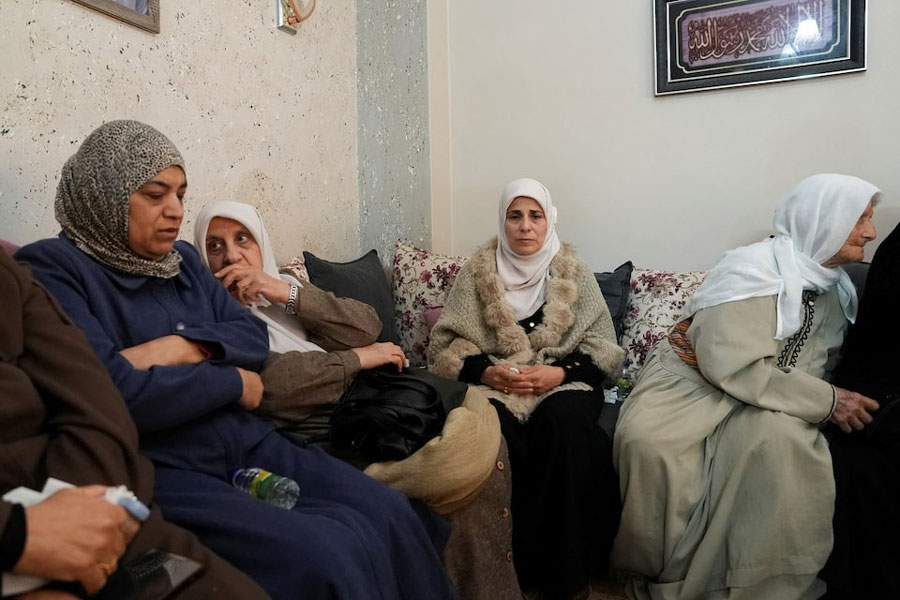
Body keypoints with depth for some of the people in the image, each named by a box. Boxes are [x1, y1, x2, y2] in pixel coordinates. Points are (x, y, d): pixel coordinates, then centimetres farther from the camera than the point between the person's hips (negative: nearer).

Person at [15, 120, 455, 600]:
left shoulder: (180, 258, 14)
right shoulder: (51, 269, -7)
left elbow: (253, 335, 9)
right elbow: (115, 394, -19)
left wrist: (183, 346, -11)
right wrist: (233, 382, -8)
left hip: (246, 443, 7)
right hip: (156, 470, -6)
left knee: (390, 514, -9)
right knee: (325, 557, -26)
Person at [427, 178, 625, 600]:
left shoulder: (574, 273, 9)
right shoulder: (477, 271, 8)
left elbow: (603, 348, 4)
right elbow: (445, 345, 4)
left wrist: (559, 372, -15)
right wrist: (486, 372, -15)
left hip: (562, 383, 1)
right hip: (494, 384, 0)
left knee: (567, 424, -33)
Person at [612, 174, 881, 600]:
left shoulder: (836, 288, 10)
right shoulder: (754, 269, -14)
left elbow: (818, 365, 8)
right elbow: (733, 367, -22)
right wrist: (827, 402, -16)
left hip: (762, 394, 5)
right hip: (693, 379, -5)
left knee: (784, 441, -31)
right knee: (646, 440, -35)